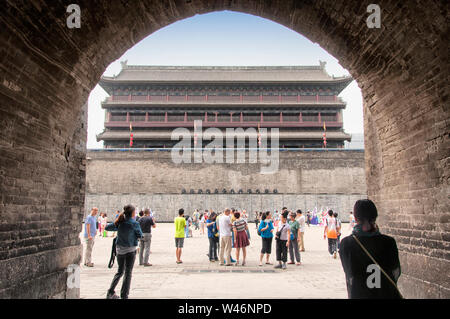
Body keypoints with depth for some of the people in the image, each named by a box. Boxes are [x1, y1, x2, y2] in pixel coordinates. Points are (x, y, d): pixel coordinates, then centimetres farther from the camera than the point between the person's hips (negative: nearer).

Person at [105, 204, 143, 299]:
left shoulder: (120, 222, -2)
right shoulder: (134, 224, -14)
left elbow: (107, 227, 7)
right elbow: (140, 235, -2)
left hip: (119, 250, 5)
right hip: (130, 250, -4)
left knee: (120, 271, 20)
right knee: (128, 273, 5)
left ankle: (110, 292, 17)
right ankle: (124, 296, 5)